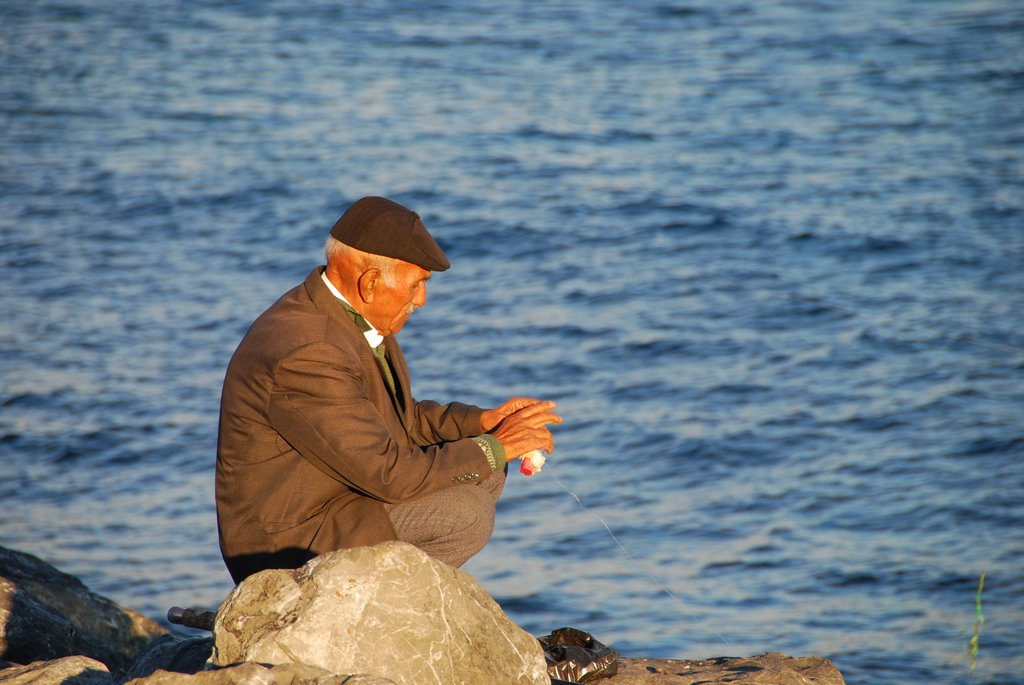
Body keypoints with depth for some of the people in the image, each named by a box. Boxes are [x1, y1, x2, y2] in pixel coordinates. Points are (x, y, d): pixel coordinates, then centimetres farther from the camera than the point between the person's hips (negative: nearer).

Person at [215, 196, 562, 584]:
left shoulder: (347, 313, 2)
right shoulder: (306, 355, -29)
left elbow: (402, 417, 16)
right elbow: (390, 474, -26)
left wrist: (484, 421, 0)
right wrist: (494, 447, -14)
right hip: (293, 546, -10)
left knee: (487, 476, 9)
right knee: (467, 514, -19)